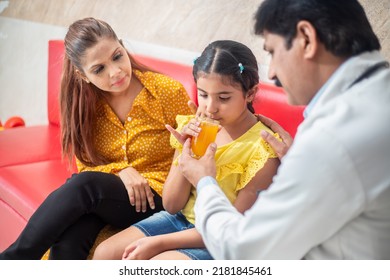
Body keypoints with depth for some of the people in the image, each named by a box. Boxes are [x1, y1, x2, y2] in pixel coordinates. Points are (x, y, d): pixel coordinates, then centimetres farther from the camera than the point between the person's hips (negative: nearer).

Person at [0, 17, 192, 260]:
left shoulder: (168, 91, -9)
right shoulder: (85, 103, 2)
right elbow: (87, 166, 8)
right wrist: (122, 171, -13)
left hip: (158, 199, -3)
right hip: (101, 199, 3)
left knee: (85, 184, -33)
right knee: (67, 244, -33)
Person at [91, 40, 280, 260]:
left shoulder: (262, 149, -20)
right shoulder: (193, 129, -5)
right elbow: (171, 205, -2)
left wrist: (158, 243, -20)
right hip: (181, 219, 6)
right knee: (104, 254, -4)